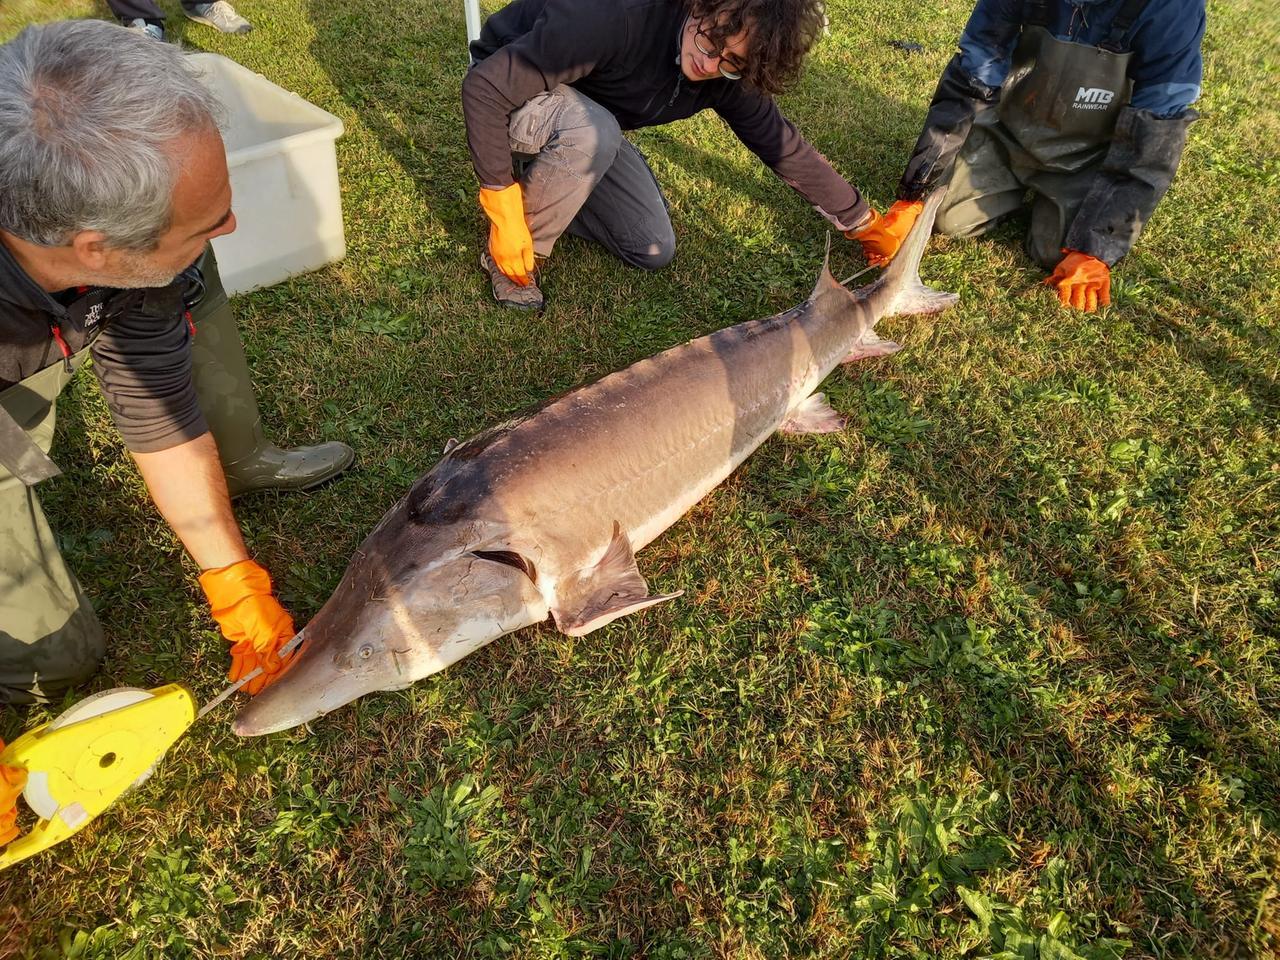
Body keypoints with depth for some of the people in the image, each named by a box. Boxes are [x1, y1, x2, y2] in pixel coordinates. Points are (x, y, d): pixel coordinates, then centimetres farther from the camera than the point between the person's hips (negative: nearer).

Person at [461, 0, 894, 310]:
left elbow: (786, 147, -5)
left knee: (655, 252, -3)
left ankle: (539, 189, 14)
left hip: (585, 125, 6)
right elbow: (483, 85, -35)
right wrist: (504, 213, -34)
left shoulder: (727, 78, -18)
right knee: (594, 132, -38)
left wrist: (861, 221, -1)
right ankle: (512, 256, -15)